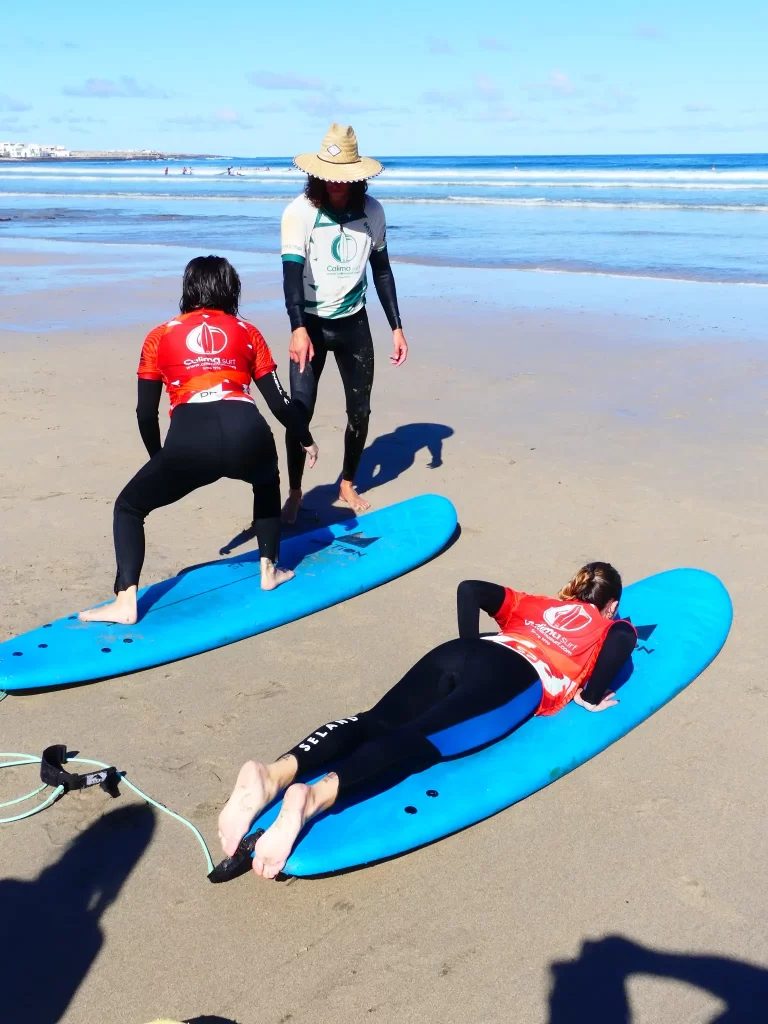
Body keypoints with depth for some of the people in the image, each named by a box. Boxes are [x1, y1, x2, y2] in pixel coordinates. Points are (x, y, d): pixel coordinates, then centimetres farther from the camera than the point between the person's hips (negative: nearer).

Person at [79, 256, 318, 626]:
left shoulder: (159, 337, 22)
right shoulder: (247, 332, 23)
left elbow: (146, 413, 22)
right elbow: (279, 402, 23)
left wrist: (159, 458, 40)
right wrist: (307, 440, 40)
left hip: (189, 439, -2)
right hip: (246, 434, 2)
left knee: (129, 507, 21)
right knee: (267, 483, 38)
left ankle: (125, 603, 8)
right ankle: (269, 571, 38)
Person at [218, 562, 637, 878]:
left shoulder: (531, 604, 37)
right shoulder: (612, 625, 27)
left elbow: (470, 589, 26)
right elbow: (623, 638, 2)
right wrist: (591, 697, 12)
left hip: (458, 653, 5)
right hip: (515, 677, -4)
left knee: (376, 721, -13)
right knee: (420, 736, -24)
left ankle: (274, 774, -40)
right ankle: (313, 796, -49)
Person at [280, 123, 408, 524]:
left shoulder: (372, 211, -3)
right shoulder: (299, 212, -14)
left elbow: (382, 270, 6)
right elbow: (292, 273, -23)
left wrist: (396, 327, 3)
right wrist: (298, 330, -37)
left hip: (353, 323, 3)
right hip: (311, 324, -3)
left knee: (360, 410, 7)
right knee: (300, 410, -9)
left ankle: (348, 484, 28)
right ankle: (294, 494, 7)